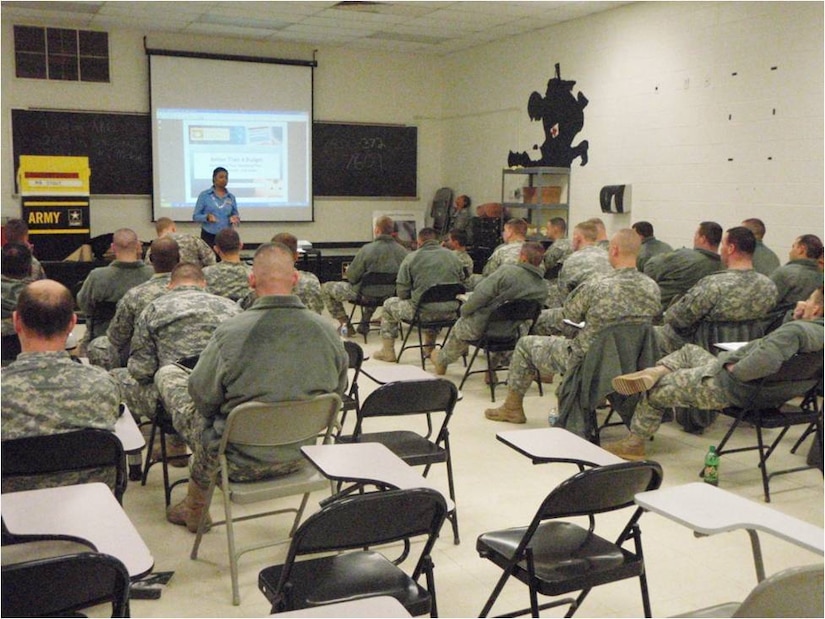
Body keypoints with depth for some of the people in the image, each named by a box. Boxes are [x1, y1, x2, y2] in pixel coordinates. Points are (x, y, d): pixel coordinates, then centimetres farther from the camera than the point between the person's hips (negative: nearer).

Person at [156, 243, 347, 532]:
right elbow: (338, 391, 3)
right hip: (298, 456, 5)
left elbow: (202, 397, -10)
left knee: (167, 374, 17)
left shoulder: (230, 332, -24)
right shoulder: (327, 331, -12)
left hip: (240, 463, -5)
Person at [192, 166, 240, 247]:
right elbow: (195, 216, 1)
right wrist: (207, 217, -19)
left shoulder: (231, 197, 8)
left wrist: (233, 219, -10)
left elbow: (235, 216, 13)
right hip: (208, 236, -2)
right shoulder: (204, 195, 1)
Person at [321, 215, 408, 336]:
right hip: (391, 294, 5)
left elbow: (352, 277, -16)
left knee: (325, 288, 12)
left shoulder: (367, 249, -22)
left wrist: (348, 270, 8)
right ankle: (365, 323, 38)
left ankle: (344, 323, 11)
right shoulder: (402, 251, -9)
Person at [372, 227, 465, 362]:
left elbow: (402, 292, -6)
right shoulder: (453, 257, 7)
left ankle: (387, 351, 26)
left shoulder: (411, 258, -4)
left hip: (423, 312, -4)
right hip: (449, 312, 4)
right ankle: (430, 348, 45)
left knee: (389, 304, 22)